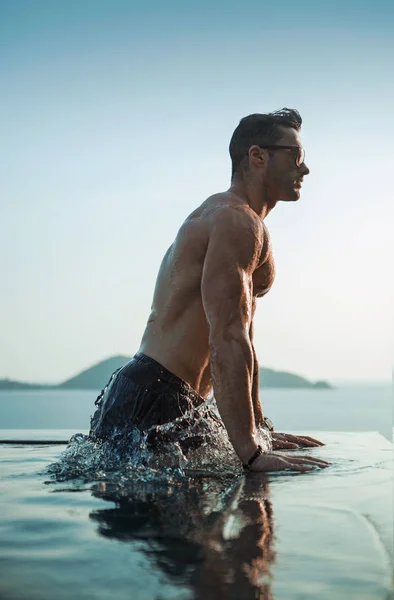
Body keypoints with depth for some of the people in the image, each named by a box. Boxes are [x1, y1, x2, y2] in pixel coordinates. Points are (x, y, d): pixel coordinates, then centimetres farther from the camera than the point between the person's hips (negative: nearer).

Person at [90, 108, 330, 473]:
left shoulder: (222, 217, 24)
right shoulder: (237, 220, -11)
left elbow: (240, 336, 26)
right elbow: (227, 340, -22)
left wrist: (259, 428, 26)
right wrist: (251, 452, -26)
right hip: (156, 400, -11)